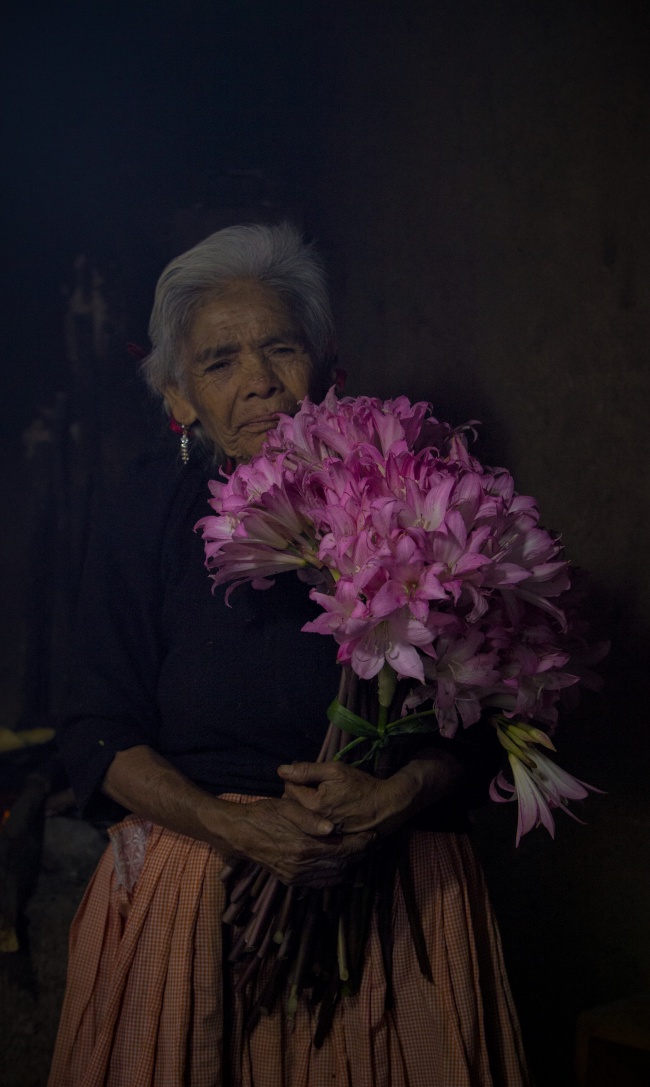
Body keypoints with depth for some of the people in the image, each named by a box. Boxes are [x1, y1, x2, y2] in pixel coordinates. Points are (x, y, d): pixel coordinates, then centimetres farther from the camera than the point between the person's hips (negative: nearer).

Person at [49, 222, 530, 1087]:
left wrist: (394, 801, -22)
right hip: (192, 887, 0)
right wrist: (236, 828, -17)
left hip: (395, 899, 0)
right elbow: (99, 736, -3)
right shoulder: (147, 516, -3)